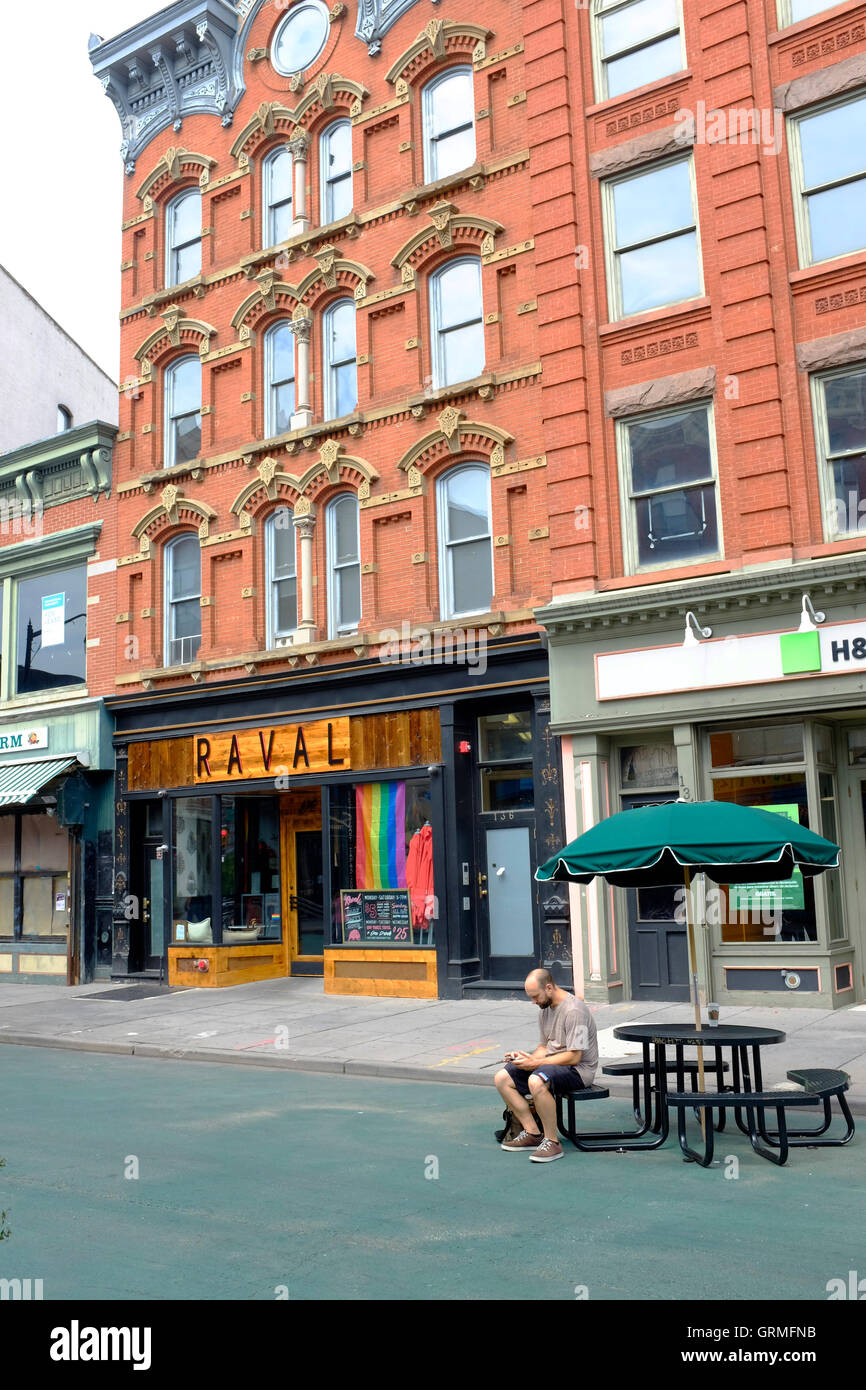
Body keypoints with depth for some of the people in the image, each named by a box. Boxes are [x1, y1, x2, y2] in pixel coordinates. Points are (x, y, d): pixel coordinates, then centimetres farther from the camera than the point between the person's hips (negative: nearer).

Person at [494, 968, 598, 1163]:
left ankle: (552, 1142, -22)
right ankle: (533, 1134, -2)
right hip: (551, 1064, 9)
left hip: (577, 1069, -9)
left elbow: (574, 1057, -22)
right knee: (502, 1078, -4)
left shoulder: (574, 1010, -19)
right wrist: (526, 1059, -1)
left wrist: (536, 1063, -20)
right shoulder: (545, 1009, 10)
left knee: (536, 1081, -37)